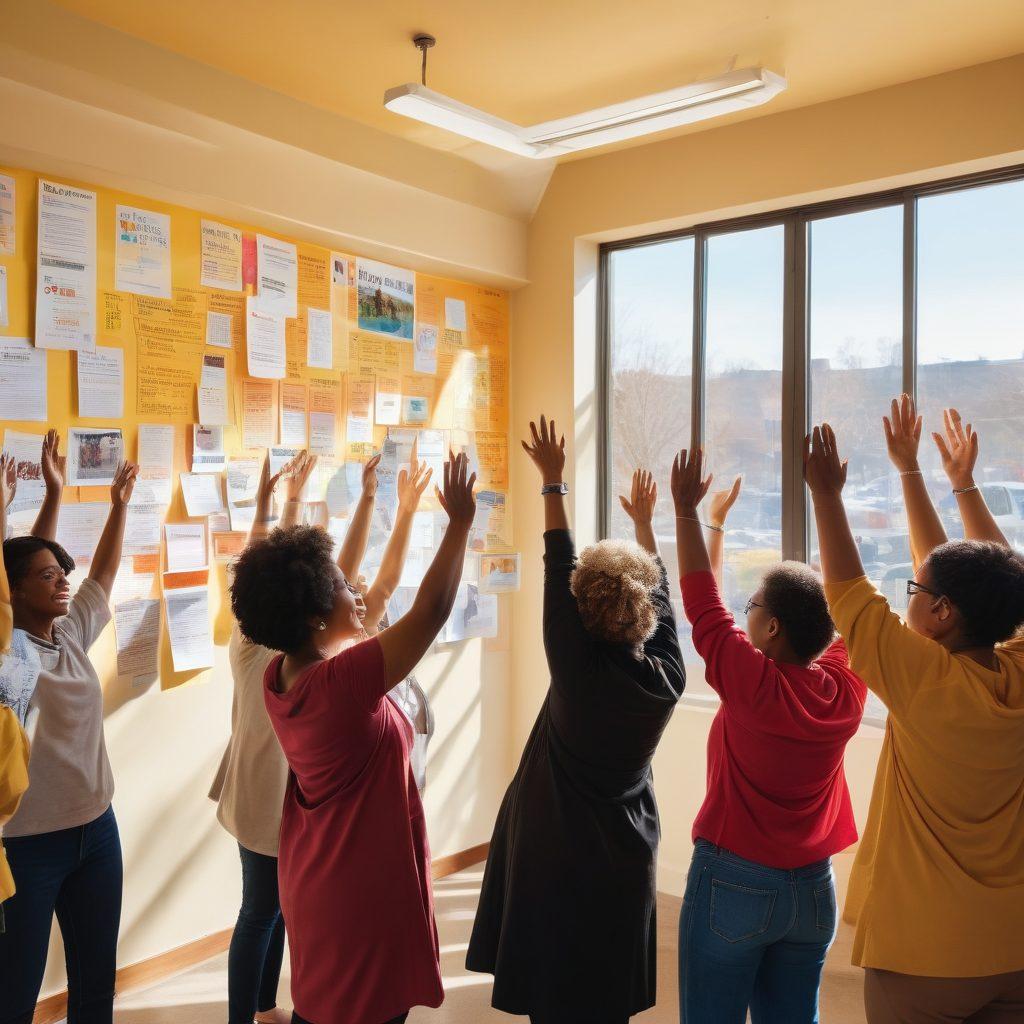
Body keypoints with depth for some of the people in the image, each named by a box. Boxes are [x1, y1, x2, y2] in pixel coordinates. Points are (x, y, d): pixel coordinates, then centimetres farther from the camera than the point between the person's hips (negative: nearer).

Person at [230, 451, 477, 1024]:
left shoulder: (281, 676, -6)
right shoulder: (344, 681, -29)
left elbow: (338, 585, 6)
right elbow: (432, 610, -25)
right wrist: (460, 522, -14)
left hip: (316, 880, 8)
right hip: (367, 890, -8)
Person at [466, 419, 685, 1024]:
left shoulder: (576, 670, -21)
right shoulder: (667, 676, -11)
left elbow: (559, 568, -14)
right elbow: (662, 594, 5)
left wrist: (554, 481, -5)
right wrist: (645, 522, 19)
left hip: (556, 856, -3)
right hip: (627, 861, 4)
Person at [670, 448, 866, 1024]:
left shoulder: (753, 685, -21)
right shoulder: (846, 689, -8)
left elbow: (703, 601, -12)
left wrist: (691, 513, -4)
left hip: (733, 884, -5)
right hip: (812, 889, 5)